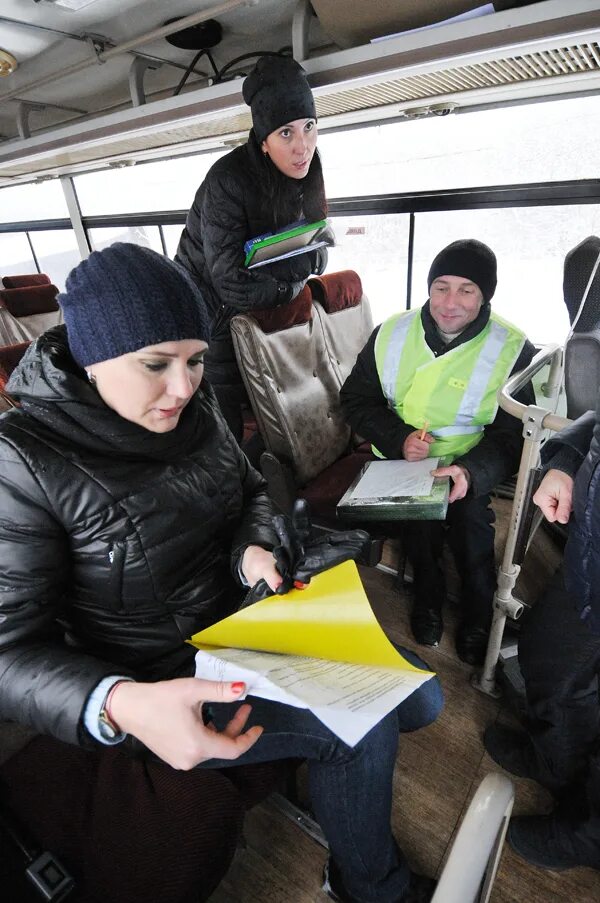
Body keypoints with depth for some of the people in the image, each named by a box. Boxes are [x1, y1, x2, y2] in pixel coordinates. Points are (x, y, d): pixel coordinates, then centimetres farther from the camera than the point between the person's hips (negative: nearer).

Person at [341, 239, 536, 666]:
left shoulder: (513, 350, -6)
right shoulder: (392, 334, 1)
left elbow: (513, 434, -7)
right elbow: (356, 399, 3)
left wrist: (471, 470, -28)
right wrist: (399, 438, -15)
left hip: (467, 467, 0)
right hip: (397, 460, 1)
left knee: (468, 510, -29)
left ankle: (478, 613, 1)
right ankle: (429, 595, 2)